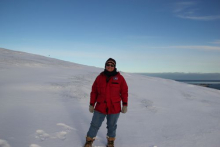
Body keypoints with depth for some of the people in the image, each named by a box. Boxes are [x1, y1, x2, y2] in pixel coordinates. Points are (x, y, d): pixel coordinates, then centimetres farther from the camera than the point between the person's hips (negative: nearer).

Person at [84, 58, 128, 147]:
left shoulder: (119, 78, -2)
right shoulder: (100, 77, 2)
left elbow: (124, 92, 1)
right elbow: (94, 92, 6)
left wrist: (125, 105, -3)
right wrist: (91, 104, 4)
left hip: (114, 108, -1)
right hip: (100, 107, 1)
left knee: (112, 126, 14)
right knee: (95, 125, 9)